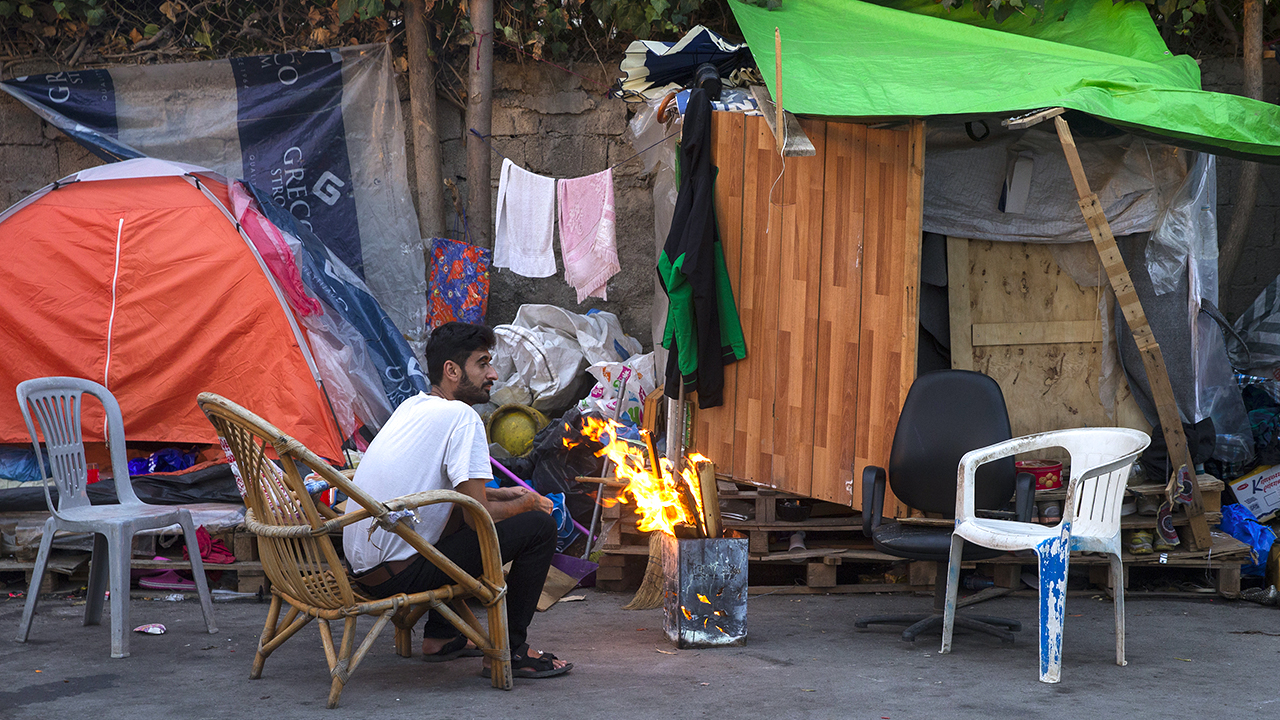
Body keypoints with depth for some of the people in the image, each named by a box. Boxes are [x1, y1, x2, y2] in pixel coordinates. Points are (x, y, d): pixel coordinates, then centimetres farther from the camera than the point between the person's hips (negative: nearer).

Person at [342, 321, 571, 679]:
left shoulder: (412, 406, 14)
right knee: (539, 526, -6)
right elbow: (479, 515, -15)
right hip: (398, 574, -9)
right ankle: (508, 652, 2)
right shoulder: (461, 416, -13)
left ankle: (440, 636, 31)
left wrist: (502, 494, 22)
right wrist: (528, 503, 4)